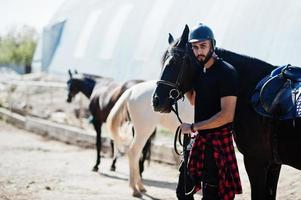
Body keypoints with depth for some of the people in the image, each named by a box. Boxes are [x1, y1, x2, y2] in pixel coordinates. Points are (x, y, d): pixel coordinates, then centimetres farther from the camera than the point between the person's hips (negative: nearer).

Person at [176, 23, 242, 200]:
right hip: (200, 139, 9)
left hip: (218, 141, -9)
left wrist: (193, 127, -18)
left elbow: (227, 115, -22)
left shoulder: (226, 73, -15)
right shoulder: (200, 71, 12)